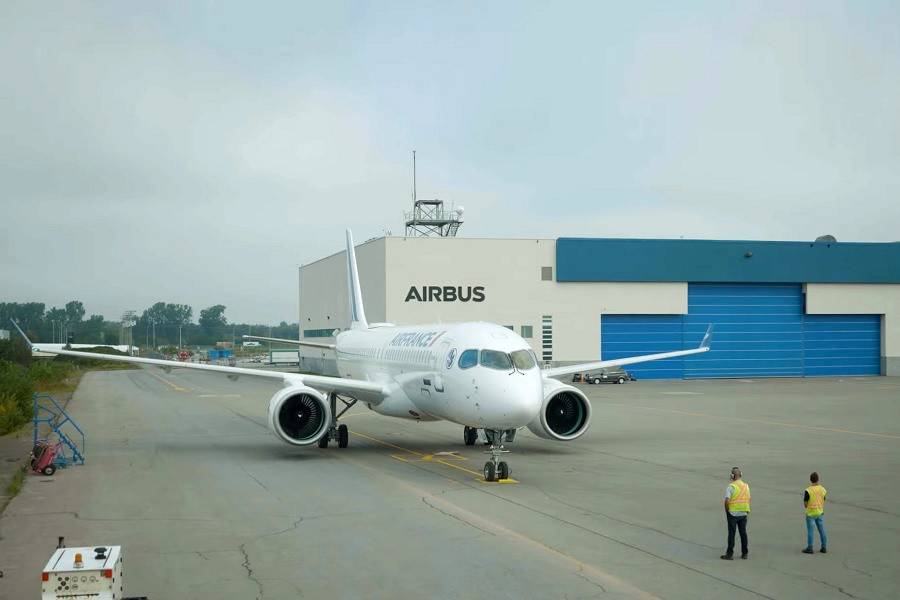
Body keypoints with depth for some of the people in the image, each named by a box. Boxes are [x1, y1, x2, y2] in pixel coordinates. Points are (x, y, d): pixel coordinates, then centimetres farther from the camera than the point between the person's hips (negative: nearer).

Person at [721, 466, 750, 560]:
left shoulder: (731, 486, -14)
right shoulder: (746, 486, 4)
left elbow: (727, 501, -18)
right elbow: (749, 499, 8)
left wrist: (727, 512, -4)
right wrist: (747, 511, 16)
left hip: (733, 514, -5)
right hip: (744, 514, 5)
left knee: (731, 534, 1)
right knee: (743, 533, 12)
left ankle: (730, 554, 4)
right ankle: (745, 553, 18)